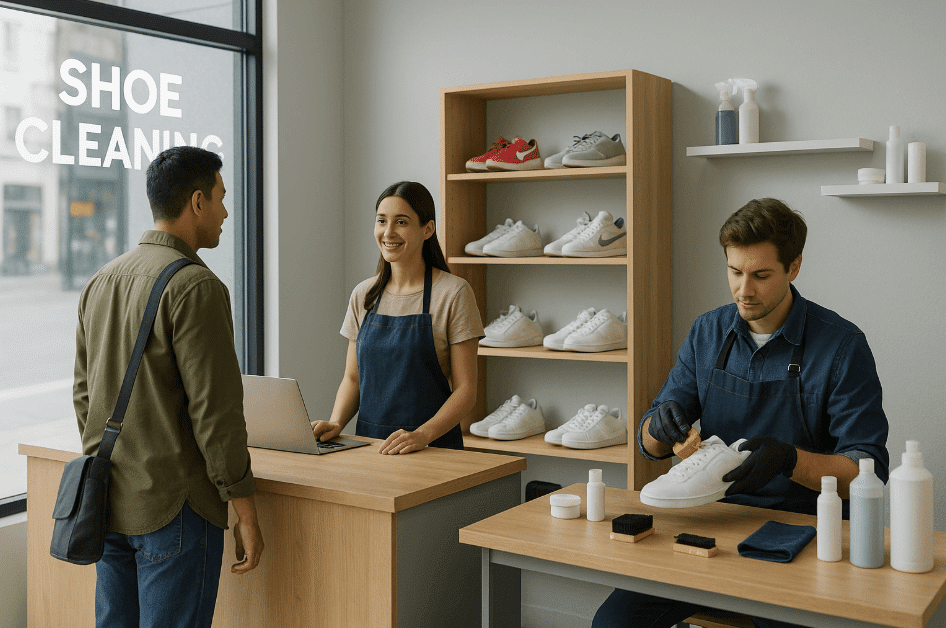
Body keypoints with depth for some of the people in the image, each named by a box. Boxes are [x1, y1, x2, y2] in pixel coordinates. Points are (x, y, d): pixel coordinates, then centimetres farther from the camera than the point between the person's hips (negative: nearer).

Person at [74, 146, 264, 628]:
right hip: (174, 506, -8)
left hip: (108, 502, 8)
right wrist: (246, 515, -12)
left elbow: (84, 394, 16)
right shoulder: (194, 286, -16)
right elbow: (215, 409, -18)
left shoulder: (100, 281, 10)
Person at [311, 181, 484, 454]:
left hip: (433, 447, -4)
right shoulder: (363, 295, 11)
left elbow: (466, 390, -5)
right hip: (368, 442, 4)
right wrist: (336, 423, -2)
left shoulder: (453, 293, -4)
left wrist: (422, 434, -20)